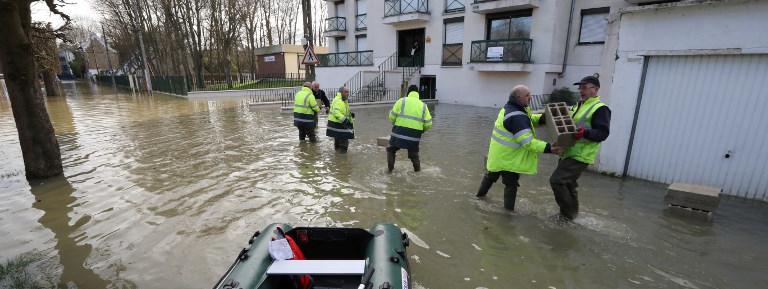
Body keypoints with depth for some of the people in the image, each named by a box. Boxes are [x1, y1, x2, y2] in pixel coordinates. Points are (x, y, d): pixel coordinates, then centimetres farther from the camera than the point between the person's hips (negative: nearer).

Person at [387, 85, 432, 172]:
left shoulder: (402, 101, 2)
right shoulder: (423, 105, 9)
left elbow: (392, 116, -1)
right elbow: (428, 124, 3)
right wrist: (421, 130, 22)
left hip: (399, 133, -2)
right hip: (414, 136, 2)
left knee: (391, 150, 20)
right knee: (414, 155, 21)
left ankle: (390, 169, 19)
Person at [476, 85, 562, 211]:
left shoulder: (510, 107, 3)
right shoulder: (516, 117, -28)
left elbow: (528, 118, 17)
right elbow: (527, 141, -32)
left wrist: (542, 117, 1)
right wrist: (548, 148, -33)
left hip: (498, 153, 10)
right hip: (508, 157, -9)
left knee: (491, 175, 28)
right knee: (511, 184, 8)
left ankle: (481, 193, 46)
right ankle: (509, 209, 20)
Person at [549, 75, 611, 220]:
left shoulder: (600, 109, -11)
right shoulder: (578, 105, 17)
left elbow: (603, 133, -18)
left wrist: (585, 132, -35)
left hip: (580, 155, -9)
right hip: (568, 152, 9)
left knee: (556, 180, -14)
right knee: (567, 184, 17)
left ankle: (568, 212, 4)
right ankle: (571, 212, 33)